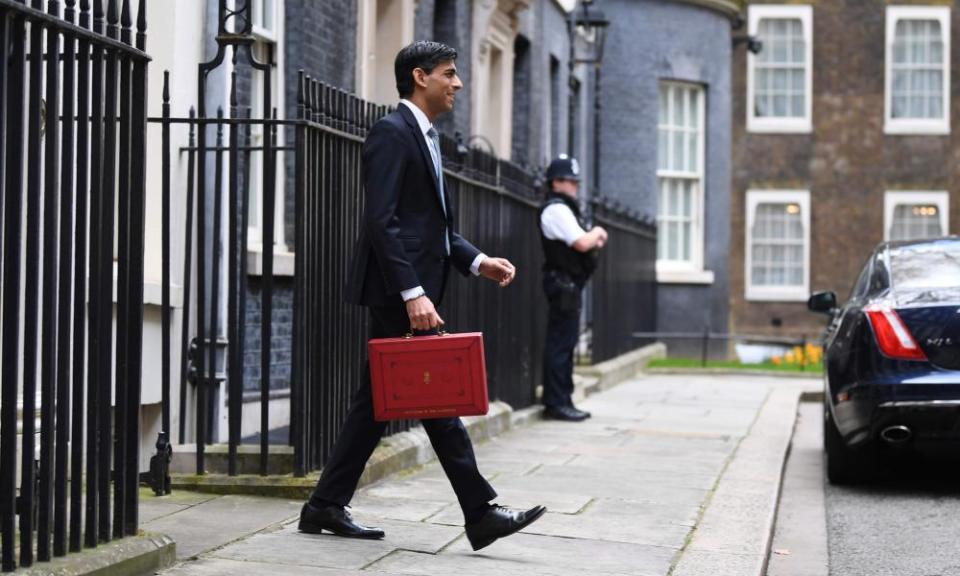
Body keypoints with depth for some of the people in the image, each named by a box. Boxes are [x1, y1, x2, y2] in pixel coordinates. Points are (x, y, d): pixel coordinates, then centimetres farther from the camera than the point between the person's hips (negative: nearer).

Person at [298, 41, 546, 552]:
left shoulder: (424, 136, 20)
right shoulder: (392, 133, -12)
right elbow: (382, 221, -20)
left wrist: (477, 261, 9)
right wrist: (413, 293, -26)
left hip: (410, 288, 10)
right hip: (397, 289, -10)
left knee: (377, 401, 11)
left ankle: (326, 507, 16)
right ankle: (480, 513, -2)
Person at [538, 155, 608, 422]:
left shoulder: (564, 209, 20)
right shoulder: (556, 210, -13)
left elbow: (581, 245, 24)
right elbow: (582, 243, -20)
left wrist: (595, 239, 5)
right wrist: (597, 233, -1)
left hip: (569, 285, 11)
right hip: (563, 283, -11)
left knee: (564, 343, 12)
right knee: (560, 343, -9)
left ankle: (562, 401, 16)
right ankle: (556, 403, -8)